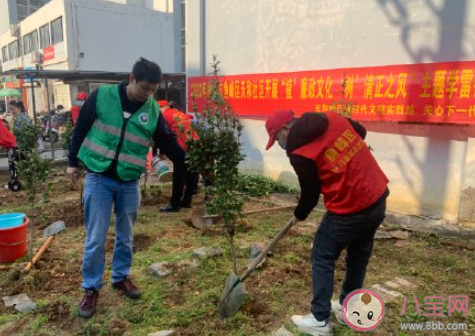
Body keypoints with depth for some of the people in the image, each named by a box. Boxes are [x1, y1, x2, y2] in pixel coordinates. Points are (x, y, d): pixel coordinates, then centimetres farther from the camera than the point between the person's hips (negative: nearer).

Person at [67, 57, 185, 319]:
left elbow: (169, 143, 3)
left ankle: (121, 277, 34)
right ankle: (91, 288, 20)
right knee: (96, 238, 2)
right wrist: (73, 162, 5)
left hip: (129, 183, 3)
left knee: (126, 236, 14)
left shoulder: (152, 111, -2)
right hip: (99, 178, -2)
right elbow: (80, 128, 1)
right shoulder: (102, 96, -8)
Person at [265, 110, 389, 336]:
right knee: (359, 255, 21)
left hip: (350, 210, -8)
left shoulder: (299, 152, -14)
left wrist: (298, 215, 15)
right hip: (378, 198, 8)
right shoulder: (333, 118, 6)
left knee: (322, 258, 10)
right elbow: (361, 131, 23)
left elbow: (310, 193, -5)